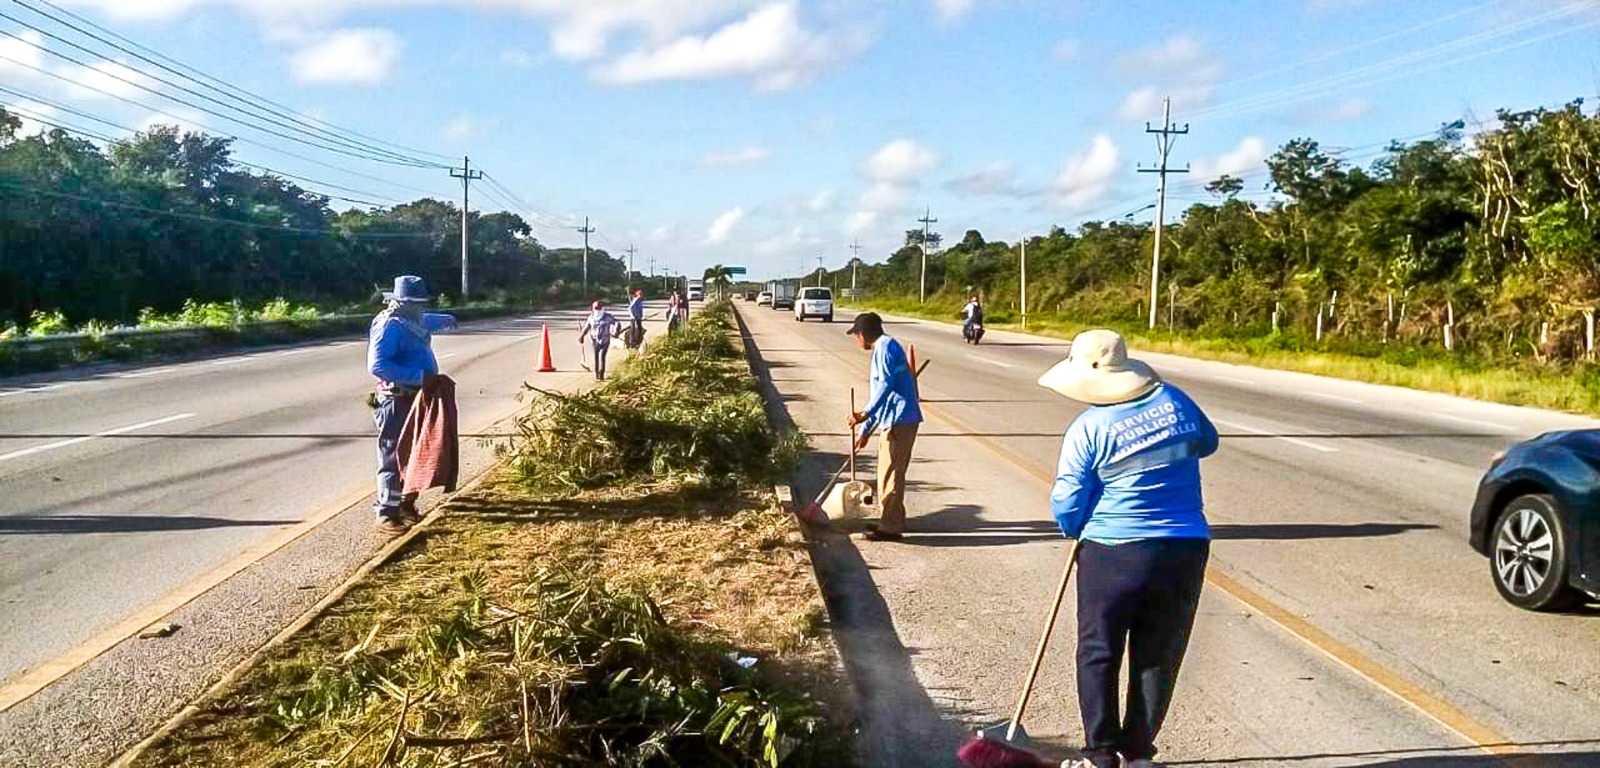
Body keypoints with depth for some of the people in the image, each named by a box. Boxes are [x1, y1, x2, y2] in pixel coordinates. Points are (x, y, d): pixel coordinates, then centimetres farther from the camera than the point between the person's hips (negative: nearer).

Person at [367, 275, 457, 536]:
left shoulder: (413, 320, 11)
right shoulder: (389, 325, -17)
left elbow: (426, 321, 39)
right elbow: (376, 365, -28)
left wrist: (446, 320, 58)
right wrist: (418, 376, -30)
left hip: (416, 398, 10)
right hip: (397, 400, -10)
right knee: (394, 457, -6)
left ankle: (406, 503, 28)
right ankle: (387, 513, -2)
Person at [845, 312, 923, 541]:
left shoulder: (885, 347, -9)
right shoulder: (882, 349, 23)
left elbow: (885, 385, -22)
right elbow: (878, 393, 27)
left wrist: (865, 414, -25)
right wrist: (865, 431, 29)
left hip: (899, 421, -10)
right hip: (894, 420, 10)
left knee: (891, 473, -5)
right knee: (888, 472, 17)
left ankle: (891, 527, -1)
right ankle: (891, 521, 26)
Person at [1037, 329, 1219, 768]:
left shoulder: (1087, 428, -12)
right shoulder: (1174, 400, 1)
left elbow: (1067, 507, -7)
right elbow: (1207, 441, 21)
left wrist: (1078, 532, 14)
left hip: (1112, 554, -4)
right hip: (1186, 550, 4)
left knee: (1098, 655, 12)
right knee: (1158, 657, 13)